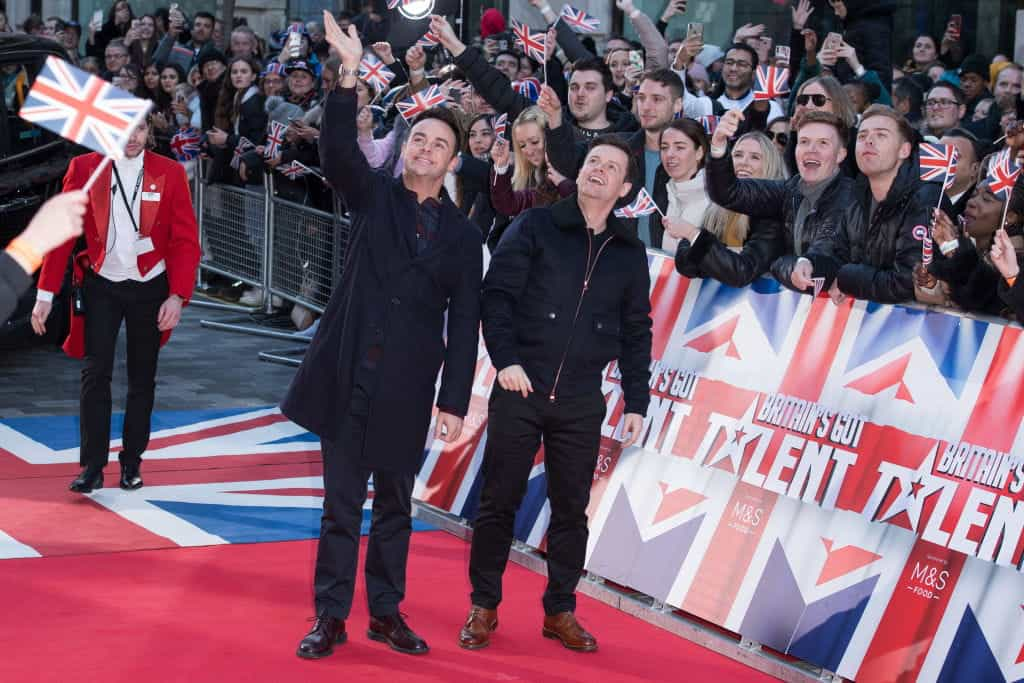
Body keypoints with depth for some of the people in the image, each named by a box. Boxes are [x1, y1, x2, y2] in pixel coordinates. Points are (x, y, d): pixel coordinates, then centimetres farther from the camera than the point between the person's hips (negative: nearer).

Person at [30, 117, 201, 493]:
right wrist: (46, 293, -7)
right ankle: (92, 466, -2)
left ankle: (131, 462, 19)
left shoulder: (170, 173, -4)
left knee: (142, 378, 8)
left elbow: (185, 241, -5)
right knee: (95, 374, -7)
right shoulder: (84, 169, -4)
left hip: (149, 288, 1)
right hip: (102, 285, -1)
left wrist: (177, 296, -15)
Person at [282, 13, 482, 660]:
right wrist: (350, 76, -29)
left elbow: (464, 323, 3)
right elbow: (338, 150, -16)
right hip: (348, 374, -1)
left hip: (407, 387, 1)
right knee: (342, 502, 3)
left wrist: (455, 401, -3)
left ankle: (386, 612, 21)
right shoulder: (373, 195, 5)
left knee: (396, 504, 10)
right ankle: (330, 617, 10)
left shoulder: (464, 235, 6)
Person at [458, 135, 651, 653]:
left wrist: (636, 402, 7)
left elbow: (636, 332, 12)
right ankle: (483, 607, 14)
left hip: (581, 402, 3)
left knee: (571, 509, 7)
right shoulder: (535, 227, 1)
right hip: (519, 390, -2)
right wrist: (505, 359, -17)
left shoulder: (629, 253, 10)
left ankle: (560, 611, 19)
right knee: (498, 502, 3)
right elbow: (497, 294, -5)